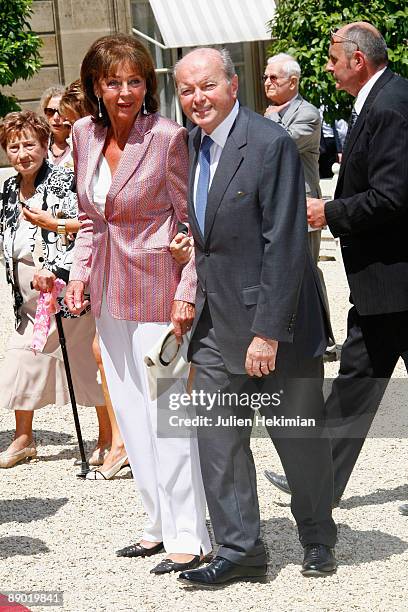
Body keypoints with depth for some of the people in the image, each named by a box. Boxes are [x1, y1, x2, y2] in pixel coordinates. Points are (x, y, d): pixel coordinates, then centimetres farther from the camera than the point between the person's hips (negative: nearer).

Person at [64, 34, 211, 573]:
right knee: (130, 414, 12)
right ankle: (159, 524, 23)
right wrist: (80, 274, 7)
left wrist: (186, 292, -15)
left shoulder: (167, 137, -13)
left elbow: (191, 222, -10)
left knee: (165, 414, -6)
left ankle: (187, 538, 2)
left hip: (157, 287, -7)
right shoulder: (85, 135, 6)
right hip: (110, 293, 7)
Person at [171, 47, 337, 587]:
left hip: (273, 320, -6)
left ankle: (318, 539, 28)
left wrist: (268, 330, -21)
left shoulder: (271, 144, -15)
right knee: (218, 439, 3)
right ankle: (240, 549, 13)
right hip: (215, 324, 6)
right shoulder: (188, 147, 7)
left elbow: (285, 244, -19)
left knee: (299, 438, 8)